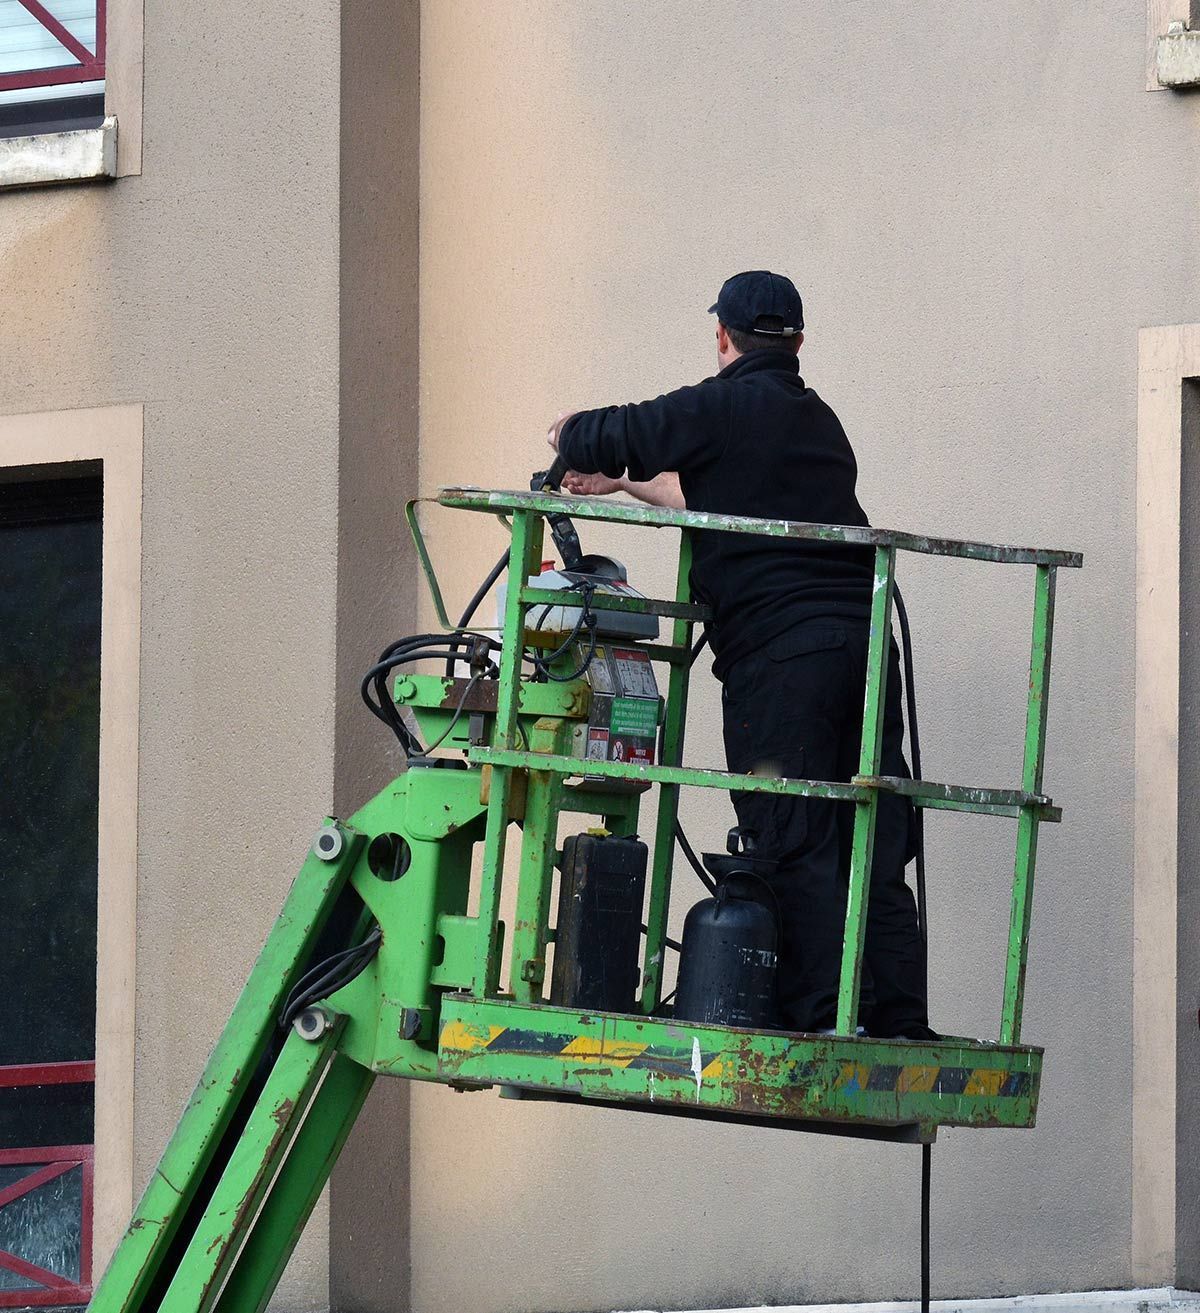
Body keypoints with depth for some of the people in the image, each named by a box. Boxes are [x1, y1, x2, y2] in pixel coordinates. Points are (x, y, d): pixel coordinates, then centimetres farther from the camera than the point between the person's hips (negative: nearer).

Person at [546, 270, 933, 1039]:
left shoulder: (726, 407, -1)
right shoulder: (819, 420, 24)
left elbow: (589, 439, 1)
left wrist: (573, 436, 25)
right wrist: (624, 481, 48)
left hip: (779, 651, -7)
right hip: (865, 642, 7)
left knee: (797, 848, -8)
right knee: (874, 853, 6)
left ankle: (822, 1020, -14)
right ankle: (900, 1027, 2)